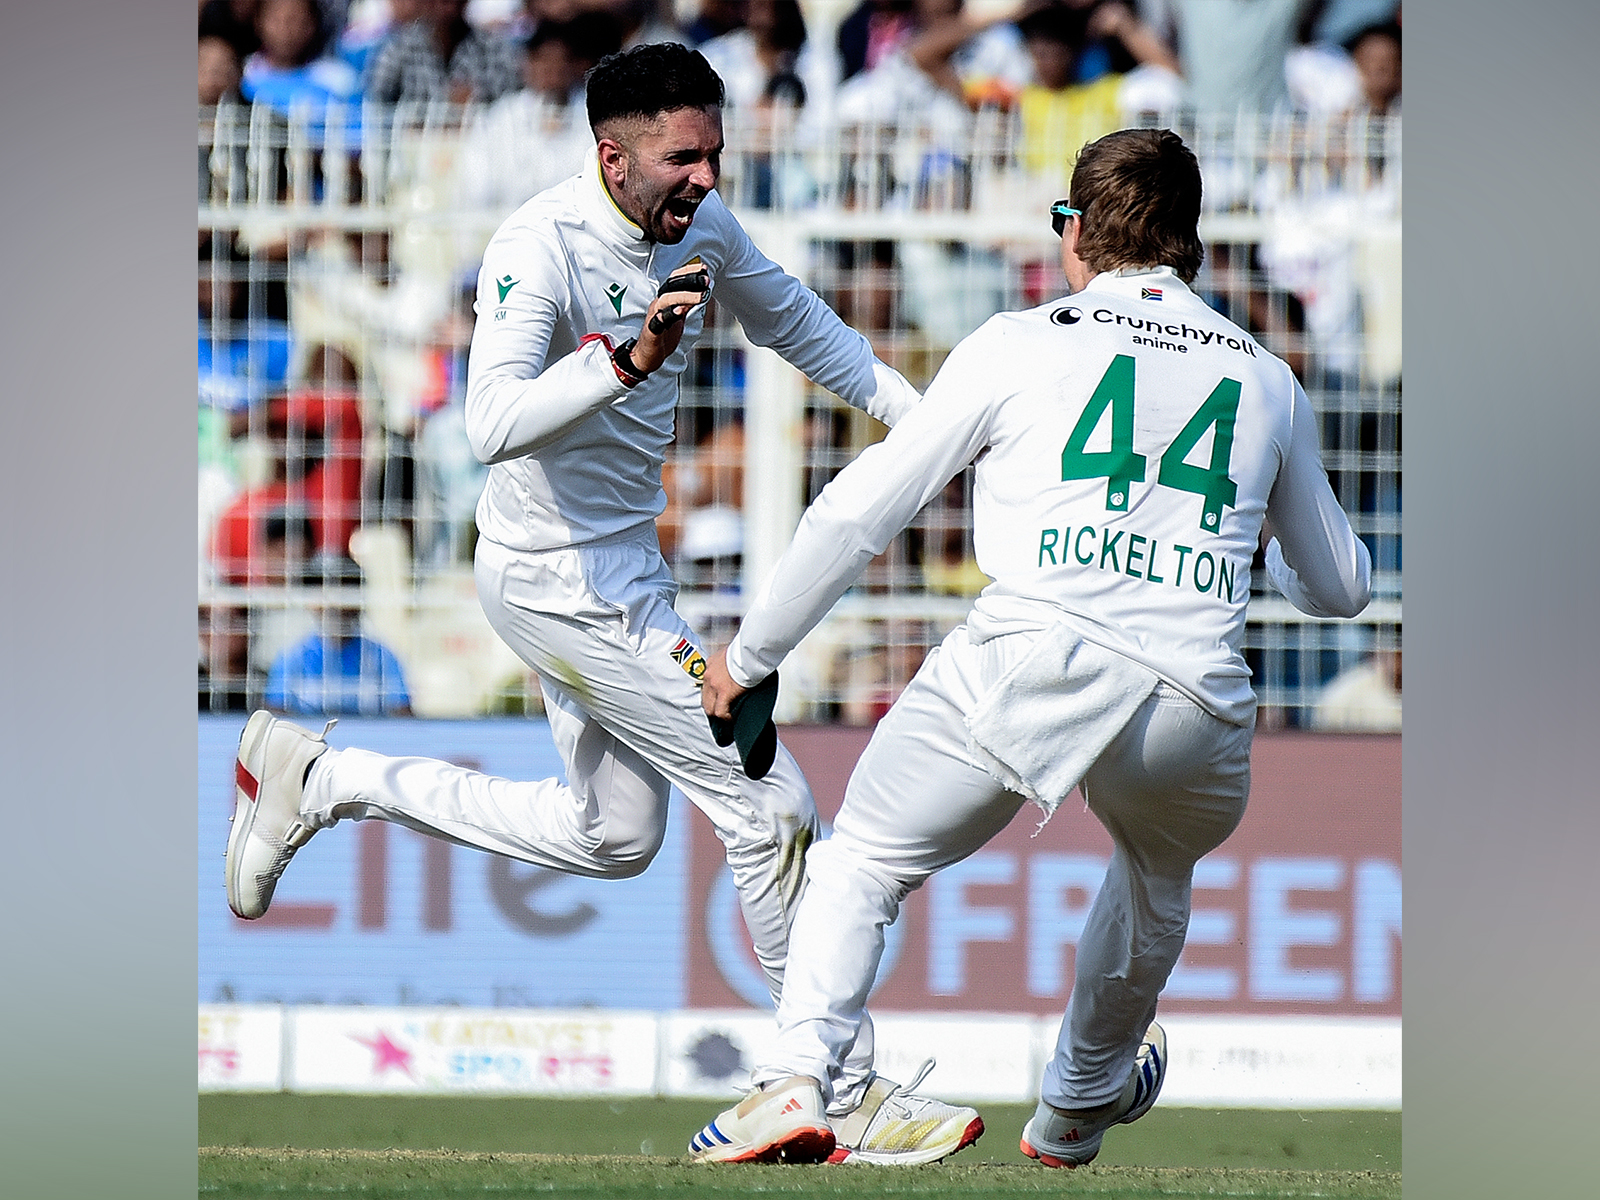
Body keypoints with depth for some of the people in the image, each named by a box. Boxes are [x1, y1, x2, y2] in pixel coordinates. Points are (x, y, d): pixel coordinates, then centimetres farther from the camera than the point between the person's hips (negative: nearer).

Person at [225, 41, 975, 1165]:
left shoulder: (701, 225, -1)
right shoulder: (541, 248, -25)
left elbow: (798, 325, 17)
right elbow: (494, 425, -38)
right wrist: (629, 358, -49)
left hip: (624, 563, 9)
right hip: (561, 578, -9)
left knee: (614, 836, 22)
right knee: (770, 805, -9)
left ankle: (321, 779, 27)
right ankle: (847, 1093, -1)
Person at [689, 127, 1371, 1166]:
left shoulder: (1018, 346, 12)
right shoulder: (1269, 383, 21)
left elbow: (860, 510, 13)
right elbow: (1339, 588, 34)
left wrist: (750, 654, 24)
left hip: (1031, 667, -3)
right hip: (1197, 709, 3)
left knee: (861, 863, 10)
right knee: (1158, 880, 34)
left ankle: (799, 1075, -13)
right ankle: (1082, 1101, 50)